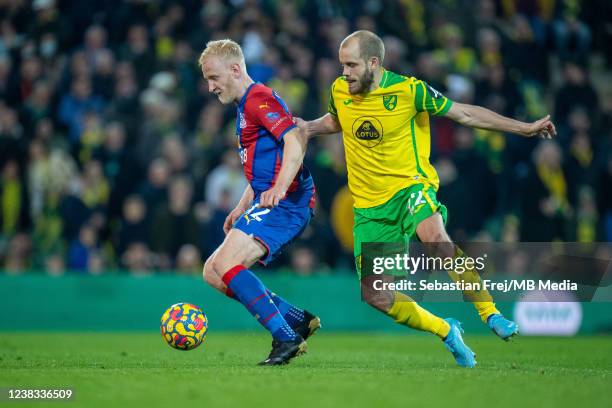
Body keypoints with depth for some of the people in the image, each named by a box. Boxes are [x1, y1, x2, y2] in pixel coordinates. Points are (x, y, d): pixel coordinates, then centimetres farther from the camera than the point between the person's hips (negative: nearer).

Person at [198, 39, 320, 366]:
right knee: (212, 272, 6)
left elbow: (295, 140, -23)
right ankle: (298, 320, 2)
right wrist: (241, 209, 29)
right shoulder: (245, 107, 25)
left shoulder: (258, 99, -8)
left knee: (226, 264, -23)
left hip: (284, 203, -11)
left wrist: (279, 189, -34)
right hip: (269, 204, 11)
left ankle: (286, 338, -23)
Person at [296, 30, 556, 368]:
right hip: (369, 204, 4)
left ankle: (490, 313, -26)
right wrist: (309, 128, 4)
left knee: (433, 234, -38)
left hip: (410, 185, -4)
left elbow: (465, 114, -3)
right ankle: (446, 332, 17)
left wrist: (524, 128, -4)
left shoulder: (408, 90, -12)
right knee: (373, 294, -5)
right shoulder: (339, 91, 0)